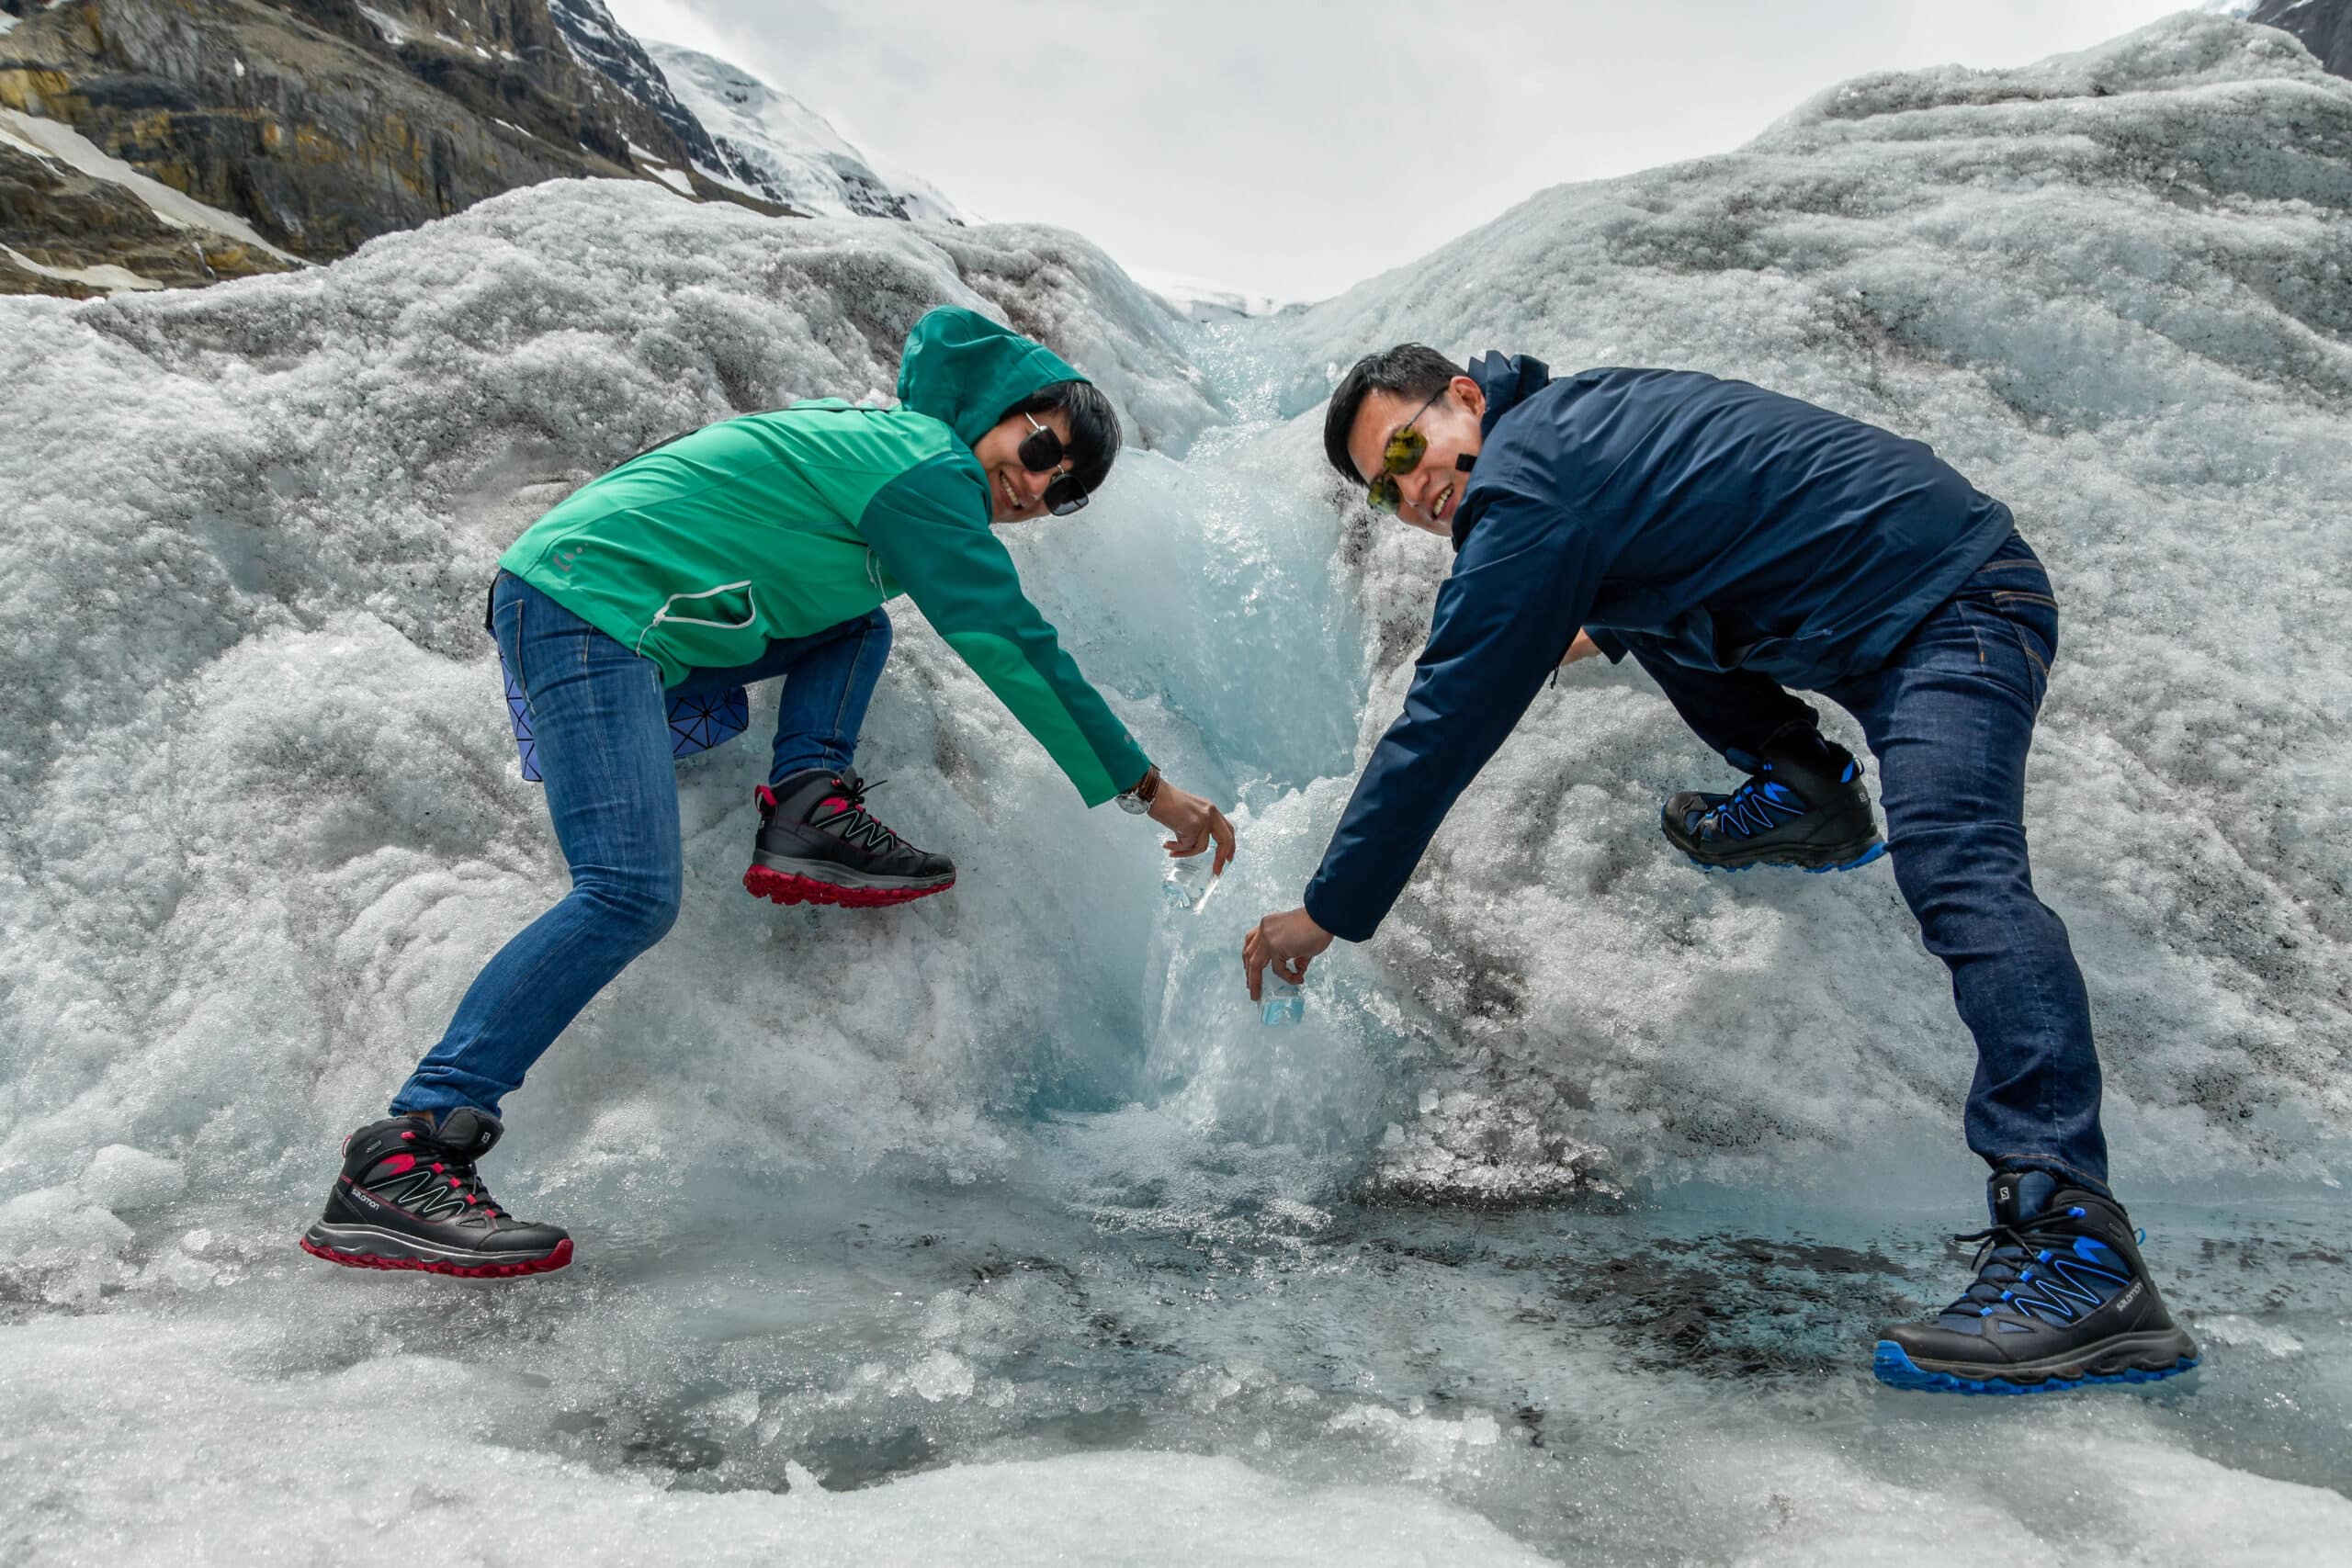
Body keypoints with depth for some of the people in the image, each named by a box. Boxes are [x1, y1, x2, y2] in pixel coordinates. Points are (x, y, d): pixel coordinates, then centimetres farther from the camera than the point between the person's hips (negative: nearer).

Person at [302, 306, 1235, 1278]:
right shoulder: (930, 468, -9)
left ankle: (807, 806, -1)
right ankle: (400, 1161, -25)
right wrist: (1145, 788, -9)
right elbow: (1012, 646, -12)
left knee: (857, 624, 17)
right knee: (631, 894, -24)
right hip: (585, 604, -10)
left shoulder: (887, 429, 17)